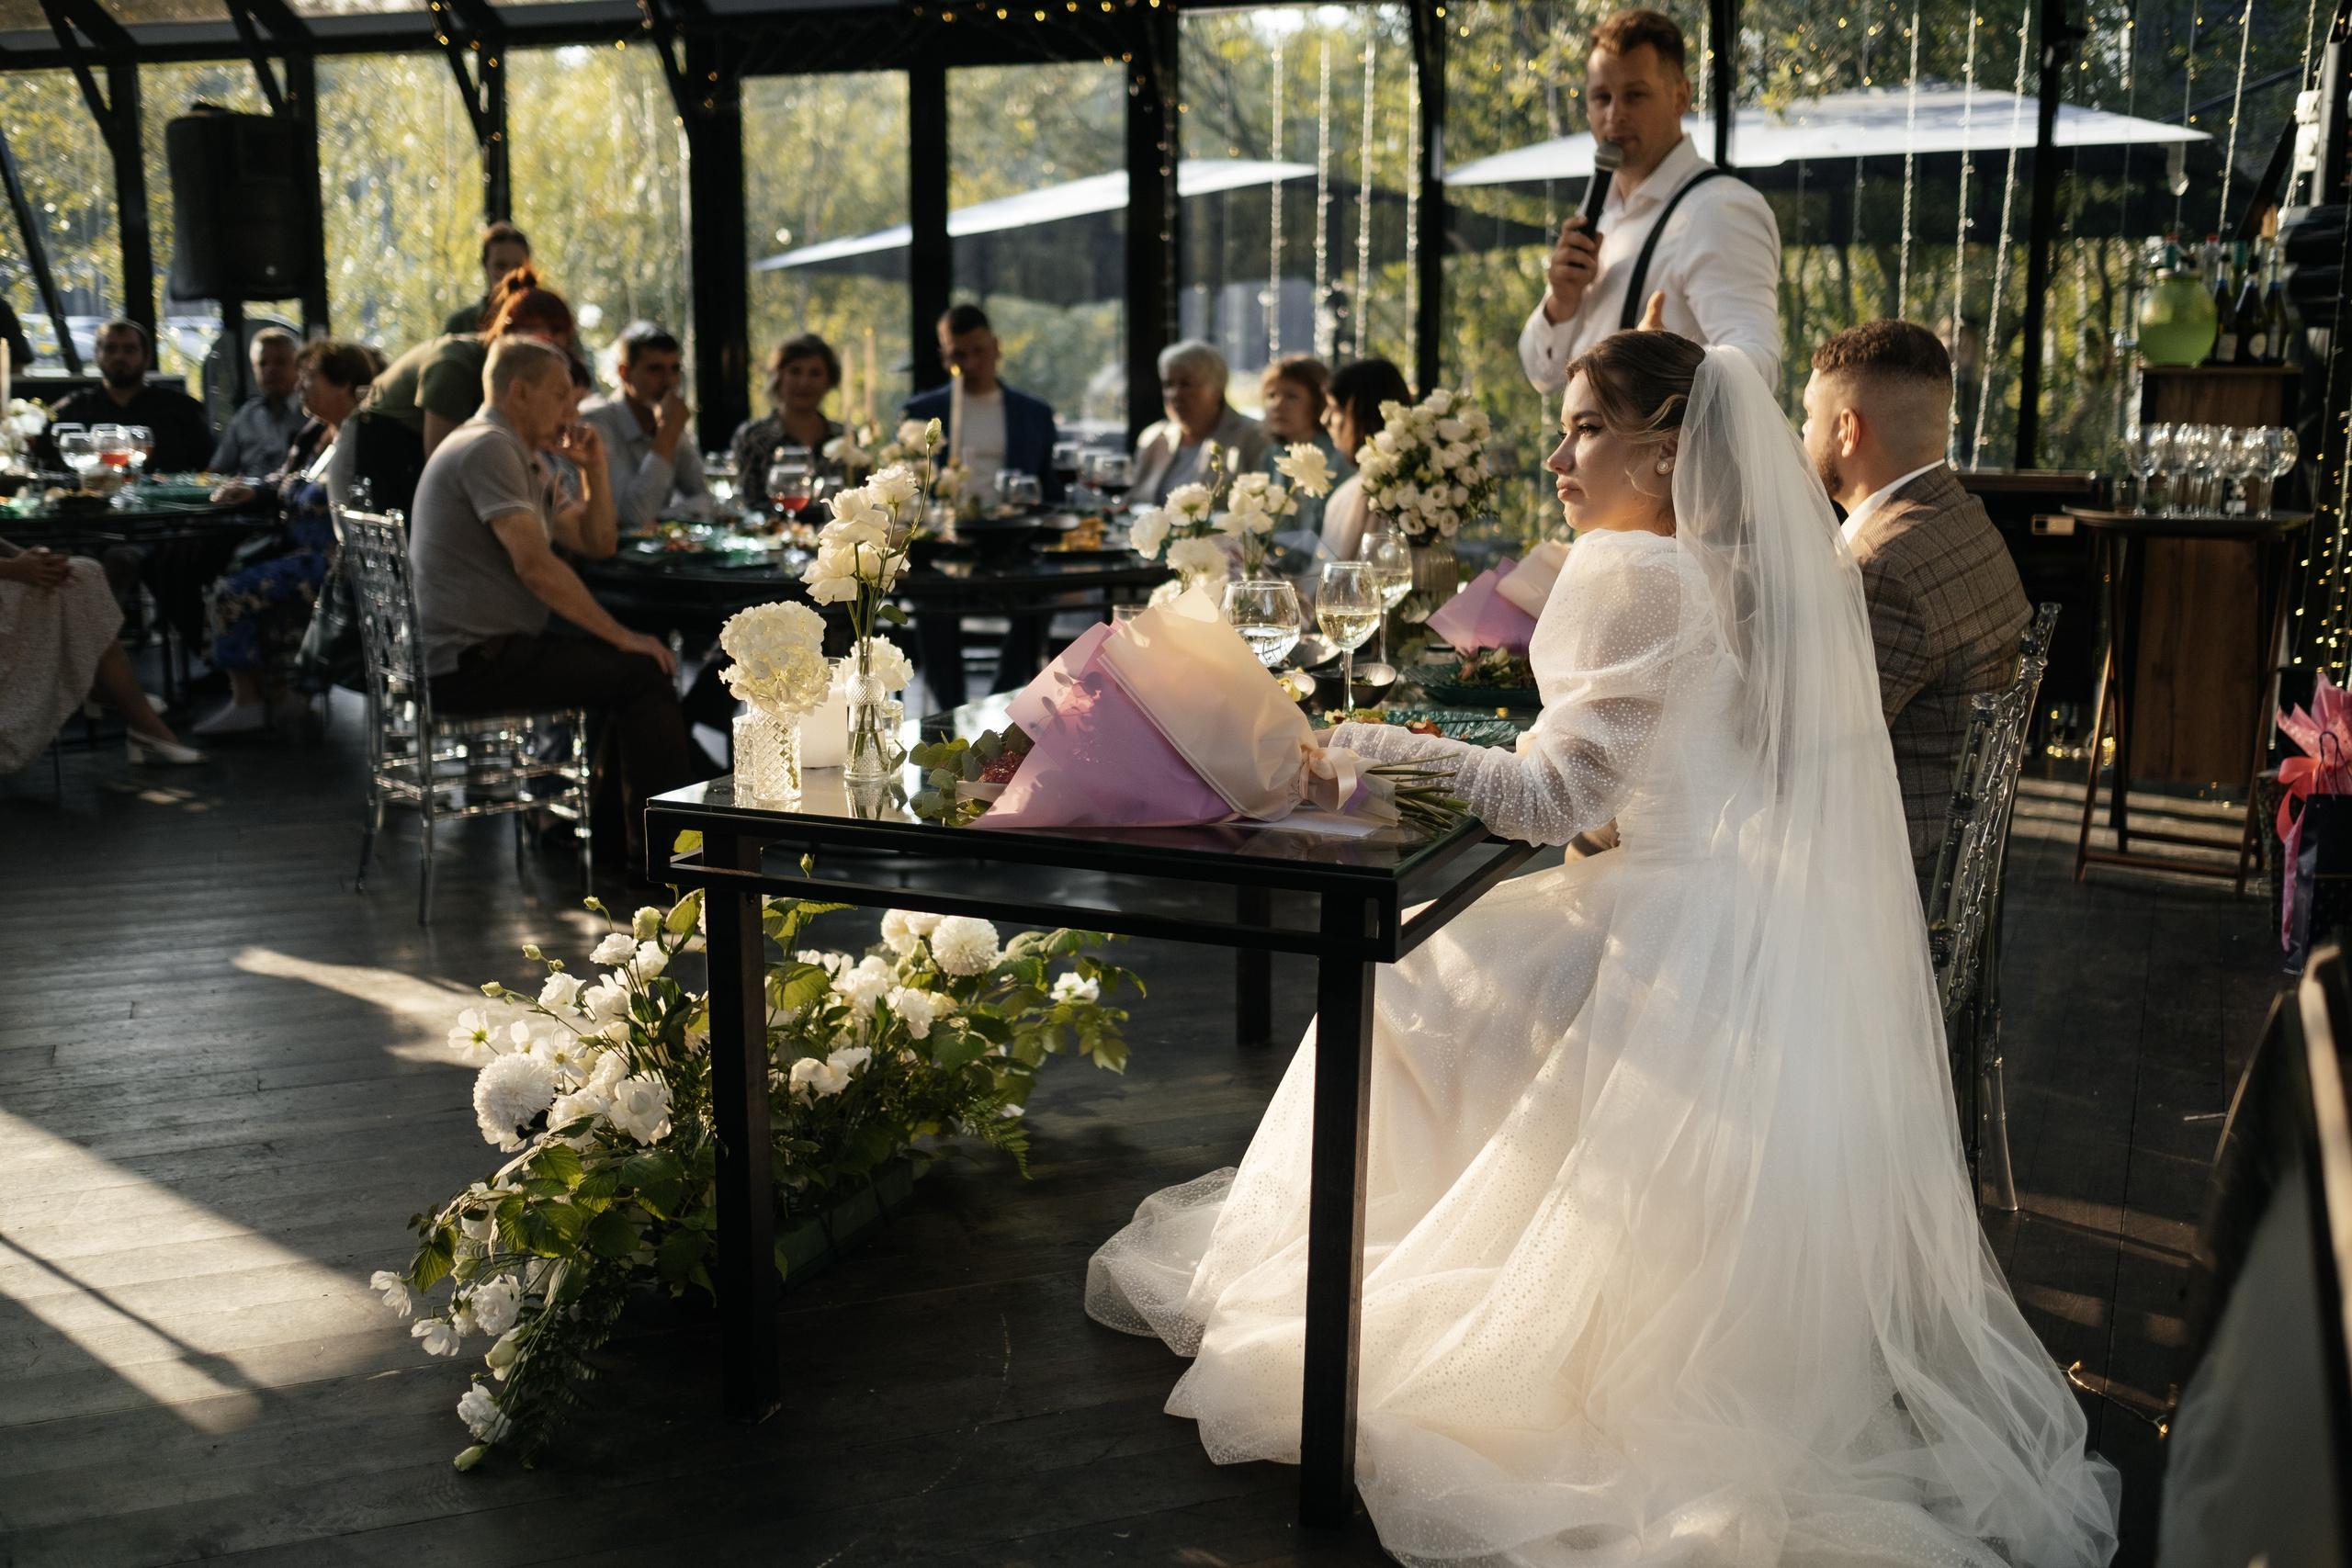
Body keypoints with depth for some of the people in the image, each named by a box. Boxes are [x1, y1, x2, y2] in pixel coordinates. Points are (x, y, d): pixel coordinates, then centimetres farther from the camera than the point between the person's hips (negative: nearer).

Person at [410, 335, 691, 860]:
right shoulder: (487, 447, -13)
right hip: (469, 663, -11)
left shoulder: (514, 459, 21)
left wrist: (593, 470, 15)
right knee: (643, 673, -15)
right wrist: (621, 636, -18)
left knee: (631, 664, 16)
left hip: (487, 649, 11)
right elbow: (535, 565, -23)